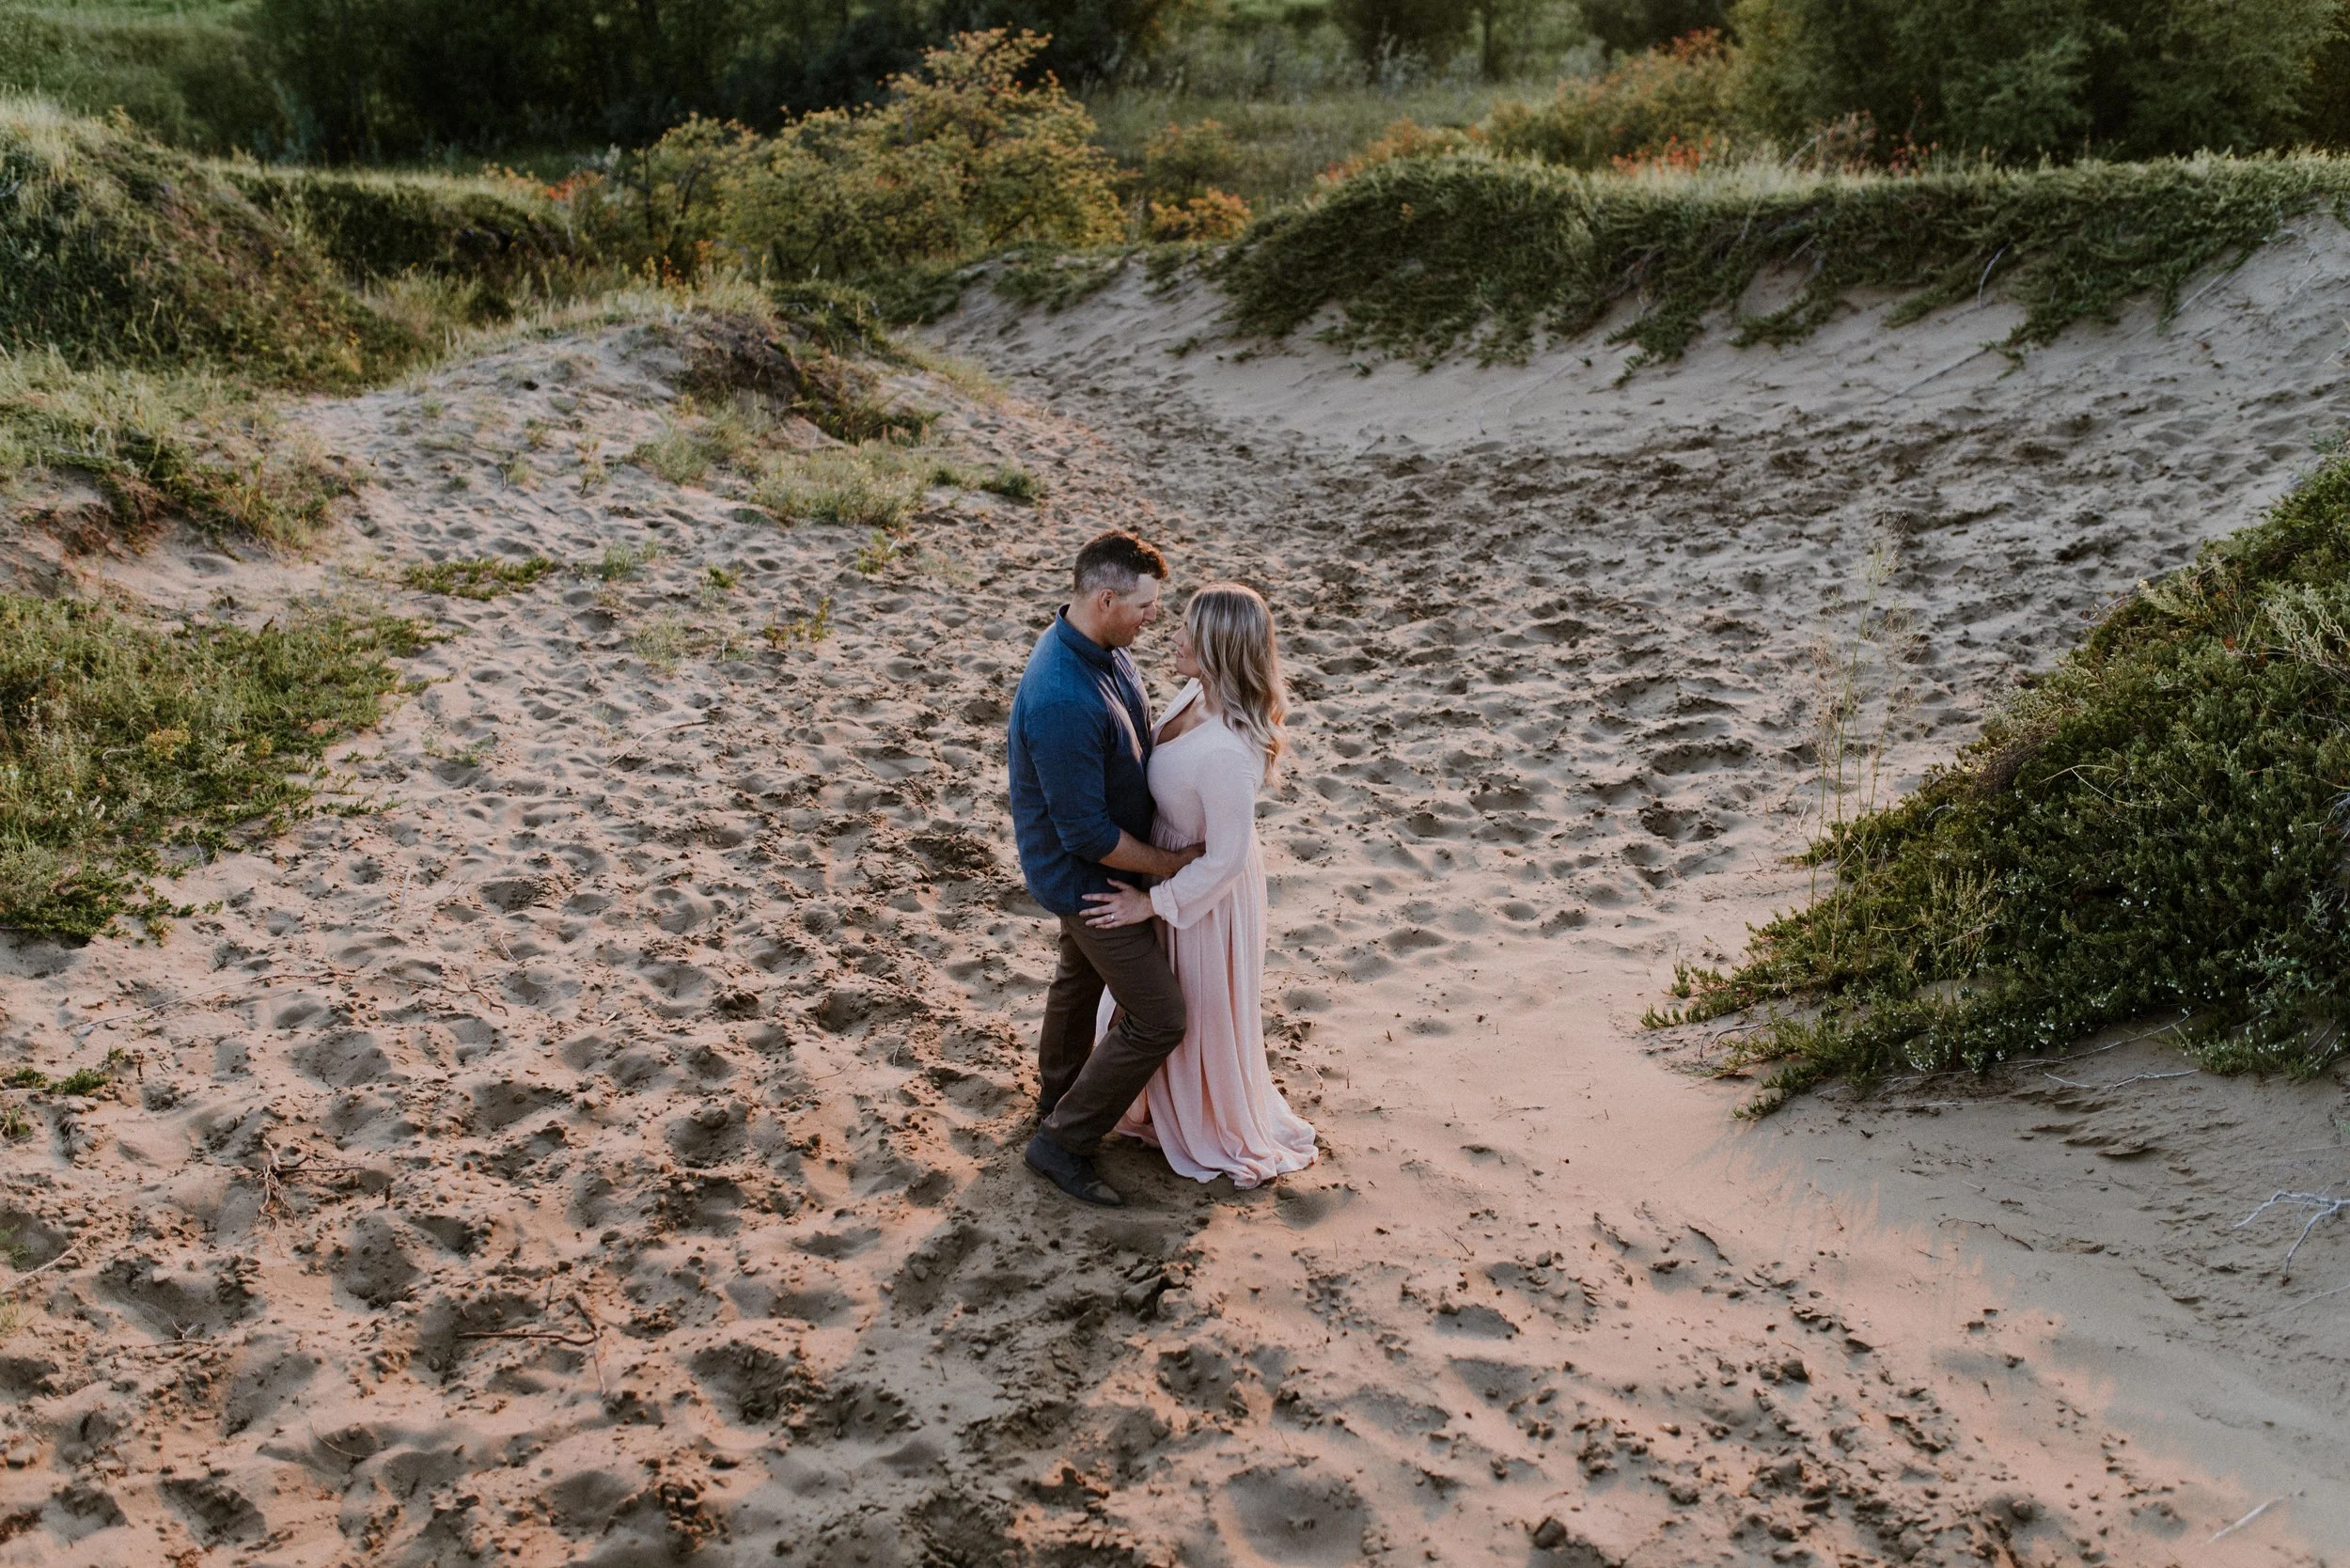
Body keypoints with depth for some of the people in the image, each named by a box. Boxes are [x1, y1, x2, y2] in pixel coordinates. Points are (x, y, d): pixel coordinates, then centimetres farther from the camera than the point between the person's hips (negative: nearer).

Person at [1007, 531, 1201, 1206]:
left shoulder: (1103, 647, -7)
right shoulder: (1063, 701, -38)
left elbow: (1136, 738, 11)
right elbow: (1088, 833, -31)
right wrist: (1171, 864, -18)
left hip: (1088, 868, 10)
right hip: (1088, 877, -10)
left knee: (1081, 975, 28)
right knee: (1158, 1019, -1)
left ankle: (1059, 1096, 52)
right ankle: (1062, 1141, 13)